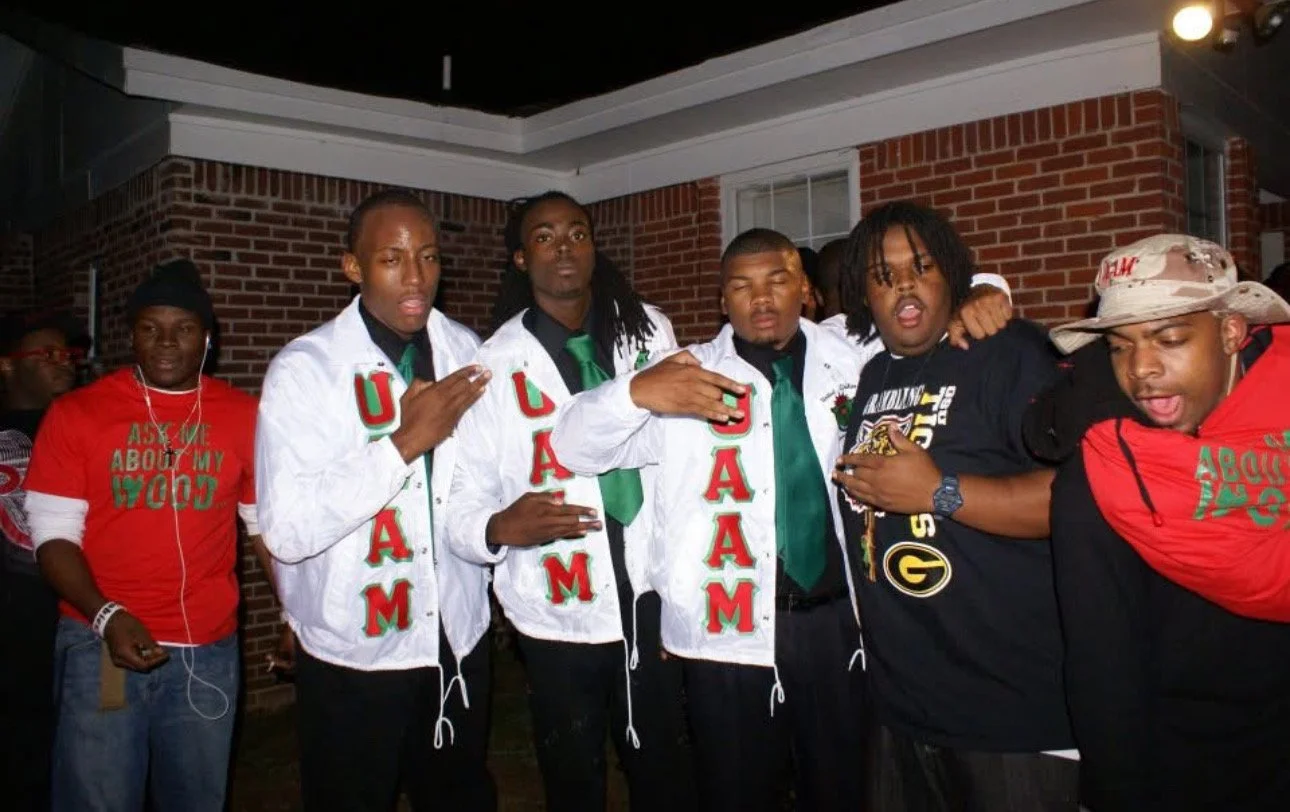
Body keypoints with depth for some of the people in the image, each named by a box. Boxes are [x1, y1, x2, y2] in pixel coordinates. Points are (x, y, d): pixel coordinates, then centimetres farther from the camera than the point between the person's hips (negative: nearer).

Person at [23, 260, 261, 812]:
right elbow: (54, 535, -3)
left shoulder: (244, 416, 3)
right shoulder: (76, 413, -1)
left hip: (208, 649, 2)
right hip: (100, 644, -1)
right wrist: (106, 616, -18)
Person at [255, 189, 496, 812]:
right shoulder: (305, 368, -13)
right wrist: (408, 439, -24)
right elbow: (286, 530, -22)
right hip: (352, 655, -4)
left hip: (459, 639, 4)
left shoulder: (467, 352, 0)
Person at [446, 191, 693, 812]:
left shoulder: (649, 331, 1)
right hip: (559, 615, -2)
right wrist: (502, 527, -29)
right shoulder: (494, 365, -8)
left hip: (651, 597, 2)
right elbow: (461, 504, -8)